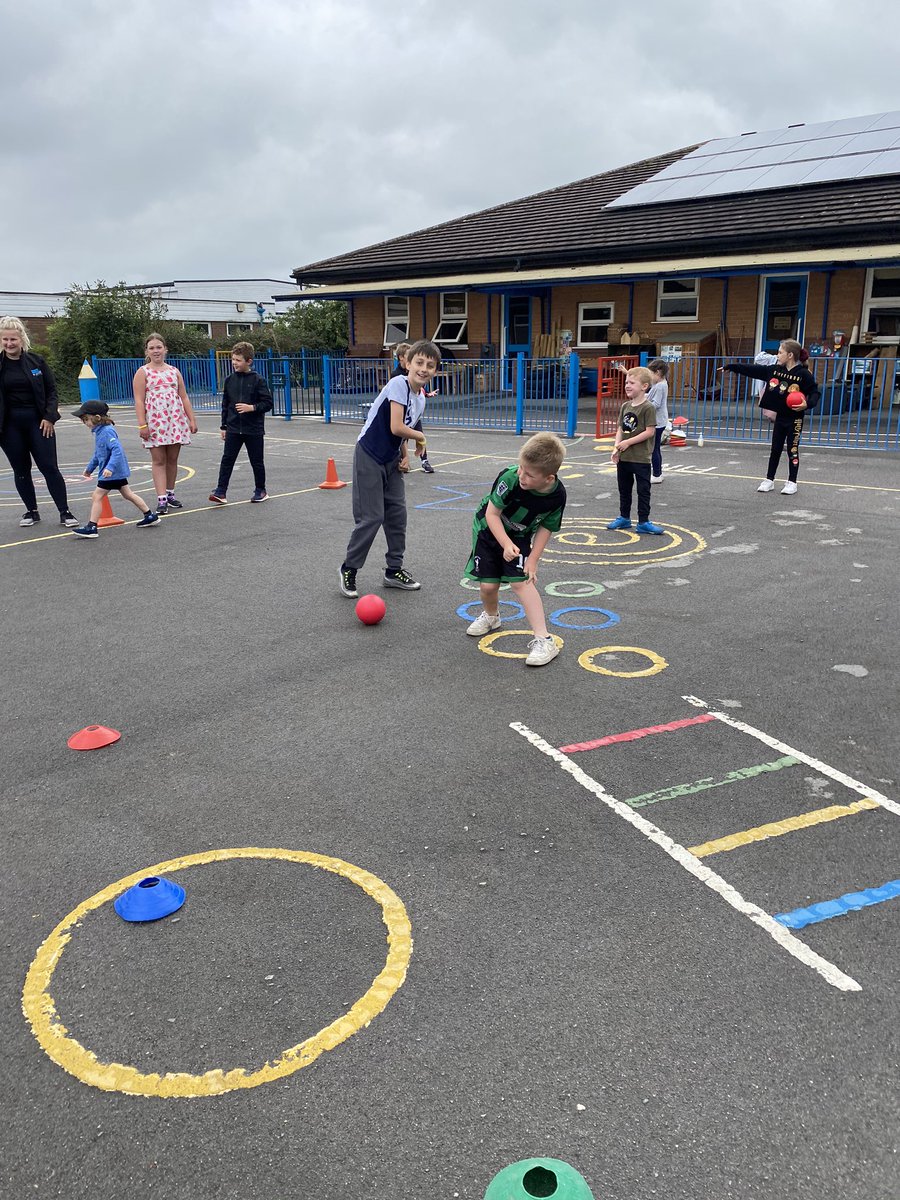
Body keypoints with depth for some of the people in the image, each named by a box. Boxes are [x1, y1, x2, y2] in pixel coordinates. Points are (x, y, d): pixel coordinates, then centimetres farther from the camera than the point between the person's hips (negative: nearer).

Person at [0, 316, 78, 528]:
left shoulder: (36, 361, 1)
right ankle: (31, 511, 22)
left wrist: (49, 417, -7)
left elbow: (51, 390, 3)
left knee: (49, 467, -2)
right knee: (21, 469, 9)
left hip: (38, 421, -1)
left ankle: (64, 512, 2)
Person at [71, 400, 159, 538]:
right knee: (127, 494, 17)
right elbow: (98, 454, 23)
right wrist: (90, 468, 30)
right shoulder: (99, 431, 11)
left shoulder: (107, 432, -20)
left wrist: (110, 467, -38)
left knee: (96, 497, -7)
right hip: (118, 471, 10)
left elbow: (117, 450, -30)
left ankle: (91, 527, -4)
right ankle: (150, 516, 24)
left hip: (112, 472, -10)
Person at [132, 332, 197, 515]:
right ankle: (161, 500, -6)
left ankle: (170, 494, 19)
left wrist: (191, 419, 7)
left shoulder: (174, 371, 14)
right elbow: (139, 401, -3)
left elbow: (184, 397, 14)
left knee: (172, 459, 8)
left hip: (176, 420, 3)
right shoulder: (142, 373, 3)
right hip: (155, 421, -3)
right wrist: (142, 424, -12)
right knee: (158, 460, -4)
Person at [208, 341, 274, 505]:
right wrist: (224, 426, 12)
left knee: (256, 461, 7)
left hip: (254, 430, -3)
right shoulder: (230, 380, 6)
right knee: (227, 459, -4)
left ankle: (260, 490, 22)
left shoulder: (258, 380, -7)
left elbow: (268, 403, -7)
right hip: (233, 428, 3)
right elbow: (225, 404, 13)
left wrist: (252, 407, -21)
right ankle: (221, 491, -5)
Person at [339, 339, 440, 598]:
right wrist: (420, 437, -8)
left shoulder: (421, 398, 7)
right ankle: (349, 569, 12)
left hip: (390, 460, 8)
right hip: (369, 457, -8)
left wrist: (404, 455, 0)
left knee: (397, 513, 10)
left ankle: (394, 570, 24)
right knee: (371, 517, -6)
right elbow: (396, 428, -25)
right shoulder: (398, 384, -19)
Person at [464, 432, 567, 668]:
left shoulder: (557, 496, -25)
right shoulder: (510, 478, -33)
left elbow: (545, 528, -9)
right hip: (489, 530, 0)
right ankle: (491, 616, 36)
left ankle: (543, 640, -14)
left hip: (519, 537, 0)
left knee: (521, 581, -17)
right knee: (488, 585, 0)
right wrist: (506, 545, -30)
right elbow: (492, 513, -23)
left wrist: (533, 559, -14)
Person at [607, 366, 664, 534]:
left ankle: (643, 522, 6)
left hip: (641, 458, -7)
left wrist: (628, 442, -17)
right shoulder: (625, 406, 8)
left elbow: (650, 432, -17)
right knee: (624, 489, 16)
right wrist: (616, 447, -5)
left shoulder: (648, 408, -12)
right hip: (623, 457, 7)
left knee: (643, 490, 1)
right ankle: (624, 517, 29)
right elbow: (620, 429, 10)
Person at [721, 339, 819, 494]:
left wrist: (807, 404, -32)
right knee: (775, 449, 12)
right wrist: (730, 366, 3)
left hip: (794, 419, -6)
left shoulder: (804, 374, -14)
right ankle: (769, 480, 21)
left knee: (792, 450, 1)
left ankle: (792, 483, 11)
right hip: (779, 417, 6)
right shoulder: (774, 370, 2)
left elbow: (814, 392, -12)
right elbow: (752, 369, 3)